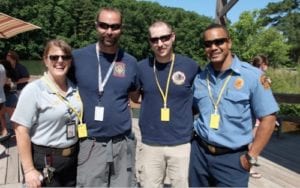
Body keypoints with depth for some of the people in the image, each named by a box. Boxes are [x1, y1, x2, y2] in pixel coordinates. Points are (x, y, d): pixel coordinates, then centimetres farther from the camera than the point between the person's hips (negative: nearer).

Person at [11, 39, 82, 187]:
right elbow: (21, 131, -14)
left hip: (73, 159, 5)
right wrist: (29, 170, -16)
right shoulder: (33, 90, -13)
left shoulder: (75, 88, 2)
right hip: (44, 161, -5)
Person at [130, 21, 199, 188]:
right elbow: (134, 97, 12)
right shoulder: (142, 67, -3)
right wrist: (152, 100, -1)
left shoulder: (191, 66, -7)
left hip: (182, 143, -1)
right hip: (150, 144, 2)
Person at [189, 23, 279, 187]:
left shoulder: (252, 76, -10)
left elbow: (267, 118, -9)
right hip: (198, 152, 4)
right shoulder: (199, 78, 2)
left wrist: (251, 157, -9)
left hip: (232, 158, -4)